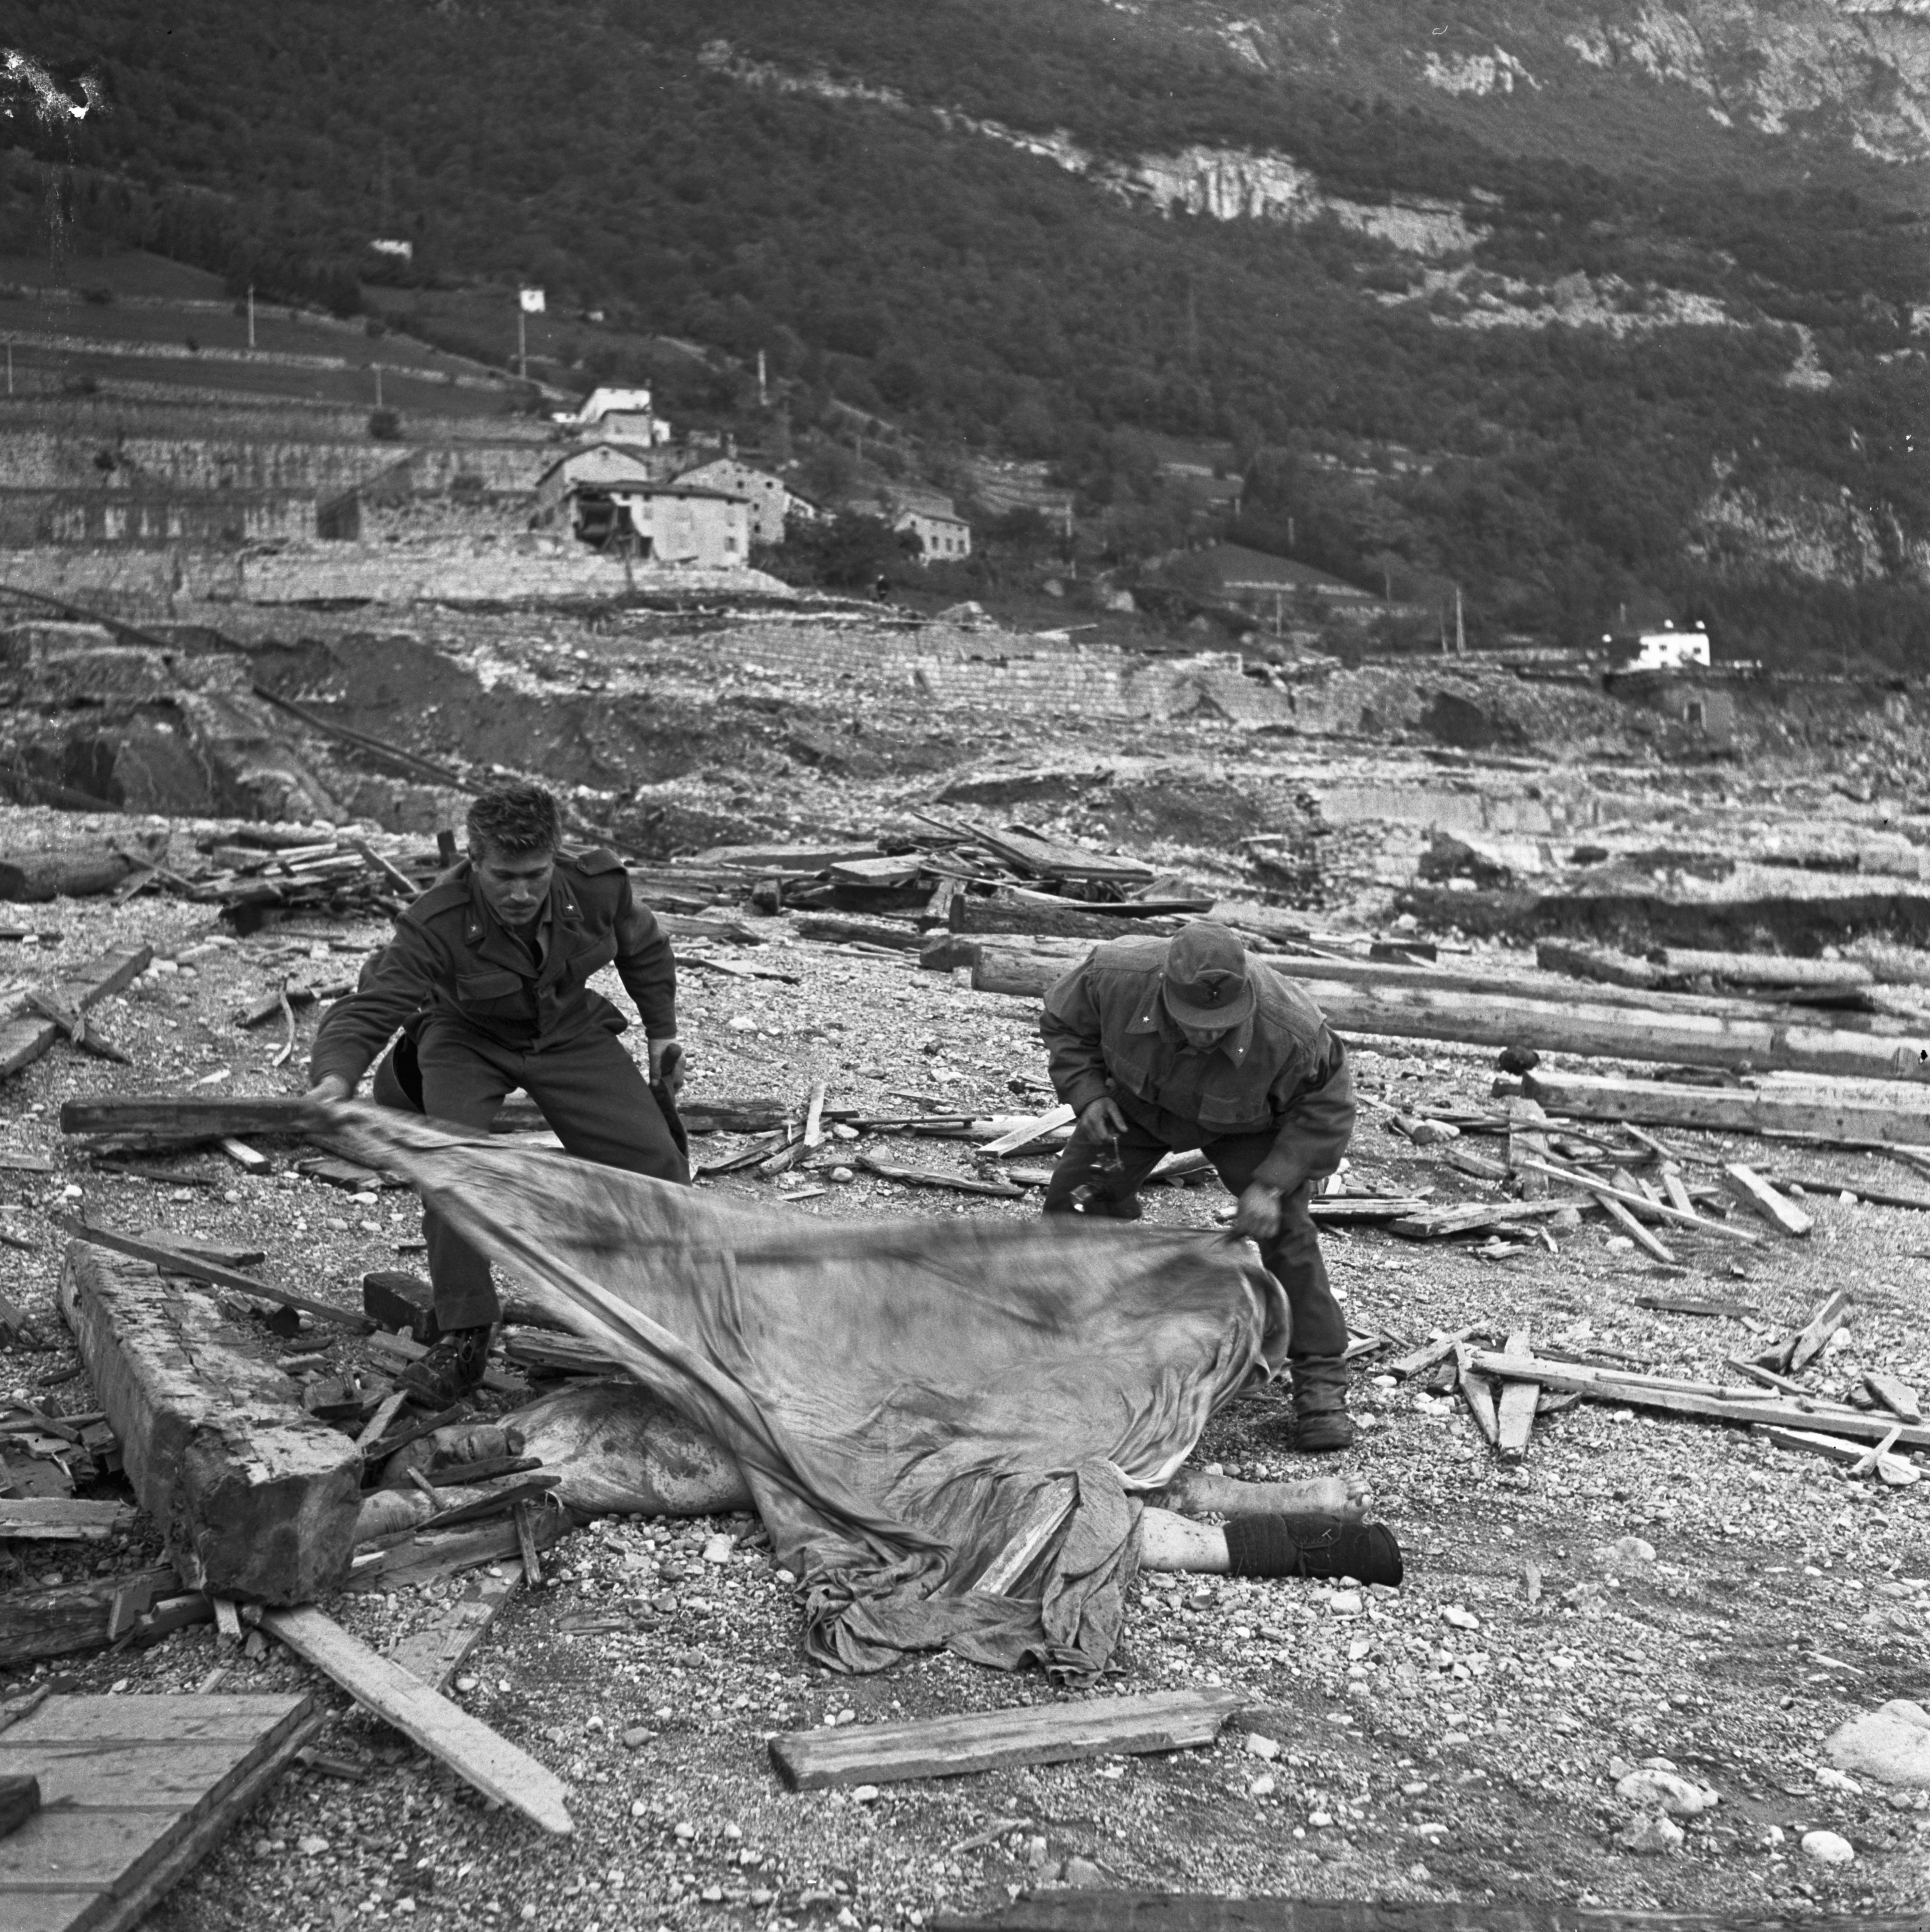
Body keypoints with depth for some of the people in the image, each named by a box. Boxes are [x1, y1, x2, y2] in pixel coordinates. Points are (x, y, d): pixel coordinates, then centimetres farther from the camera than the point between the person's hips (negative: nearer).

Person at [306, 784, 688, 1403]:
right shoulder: (436, 926, -34)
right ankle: (463, 1337, -17)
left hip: (569, 1033, 3)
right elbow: (368, 1009, -37)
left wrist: (662, 1032, 6)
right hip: (467, 1039, -2)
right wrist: (334, 1077, -57)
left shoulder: (597, 888, -24)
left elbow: (643, 949, -1)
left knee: (652, 1156, -6)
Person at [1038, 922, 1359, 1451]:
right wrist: (1087, 1093, -27)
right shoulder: (1115, 975, -38)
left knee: (1283, 1228, -18)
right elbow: (1064, 1025, -14)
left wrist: (1271, 1183, -34)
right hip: (1139, 1102, 3)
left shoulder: (1291, 1030, -43)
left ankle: (1320, 1379, -6)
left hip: (1243, 1124, -2)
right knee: (1073, 1196, -4)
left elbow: (1325, 1111, -24)